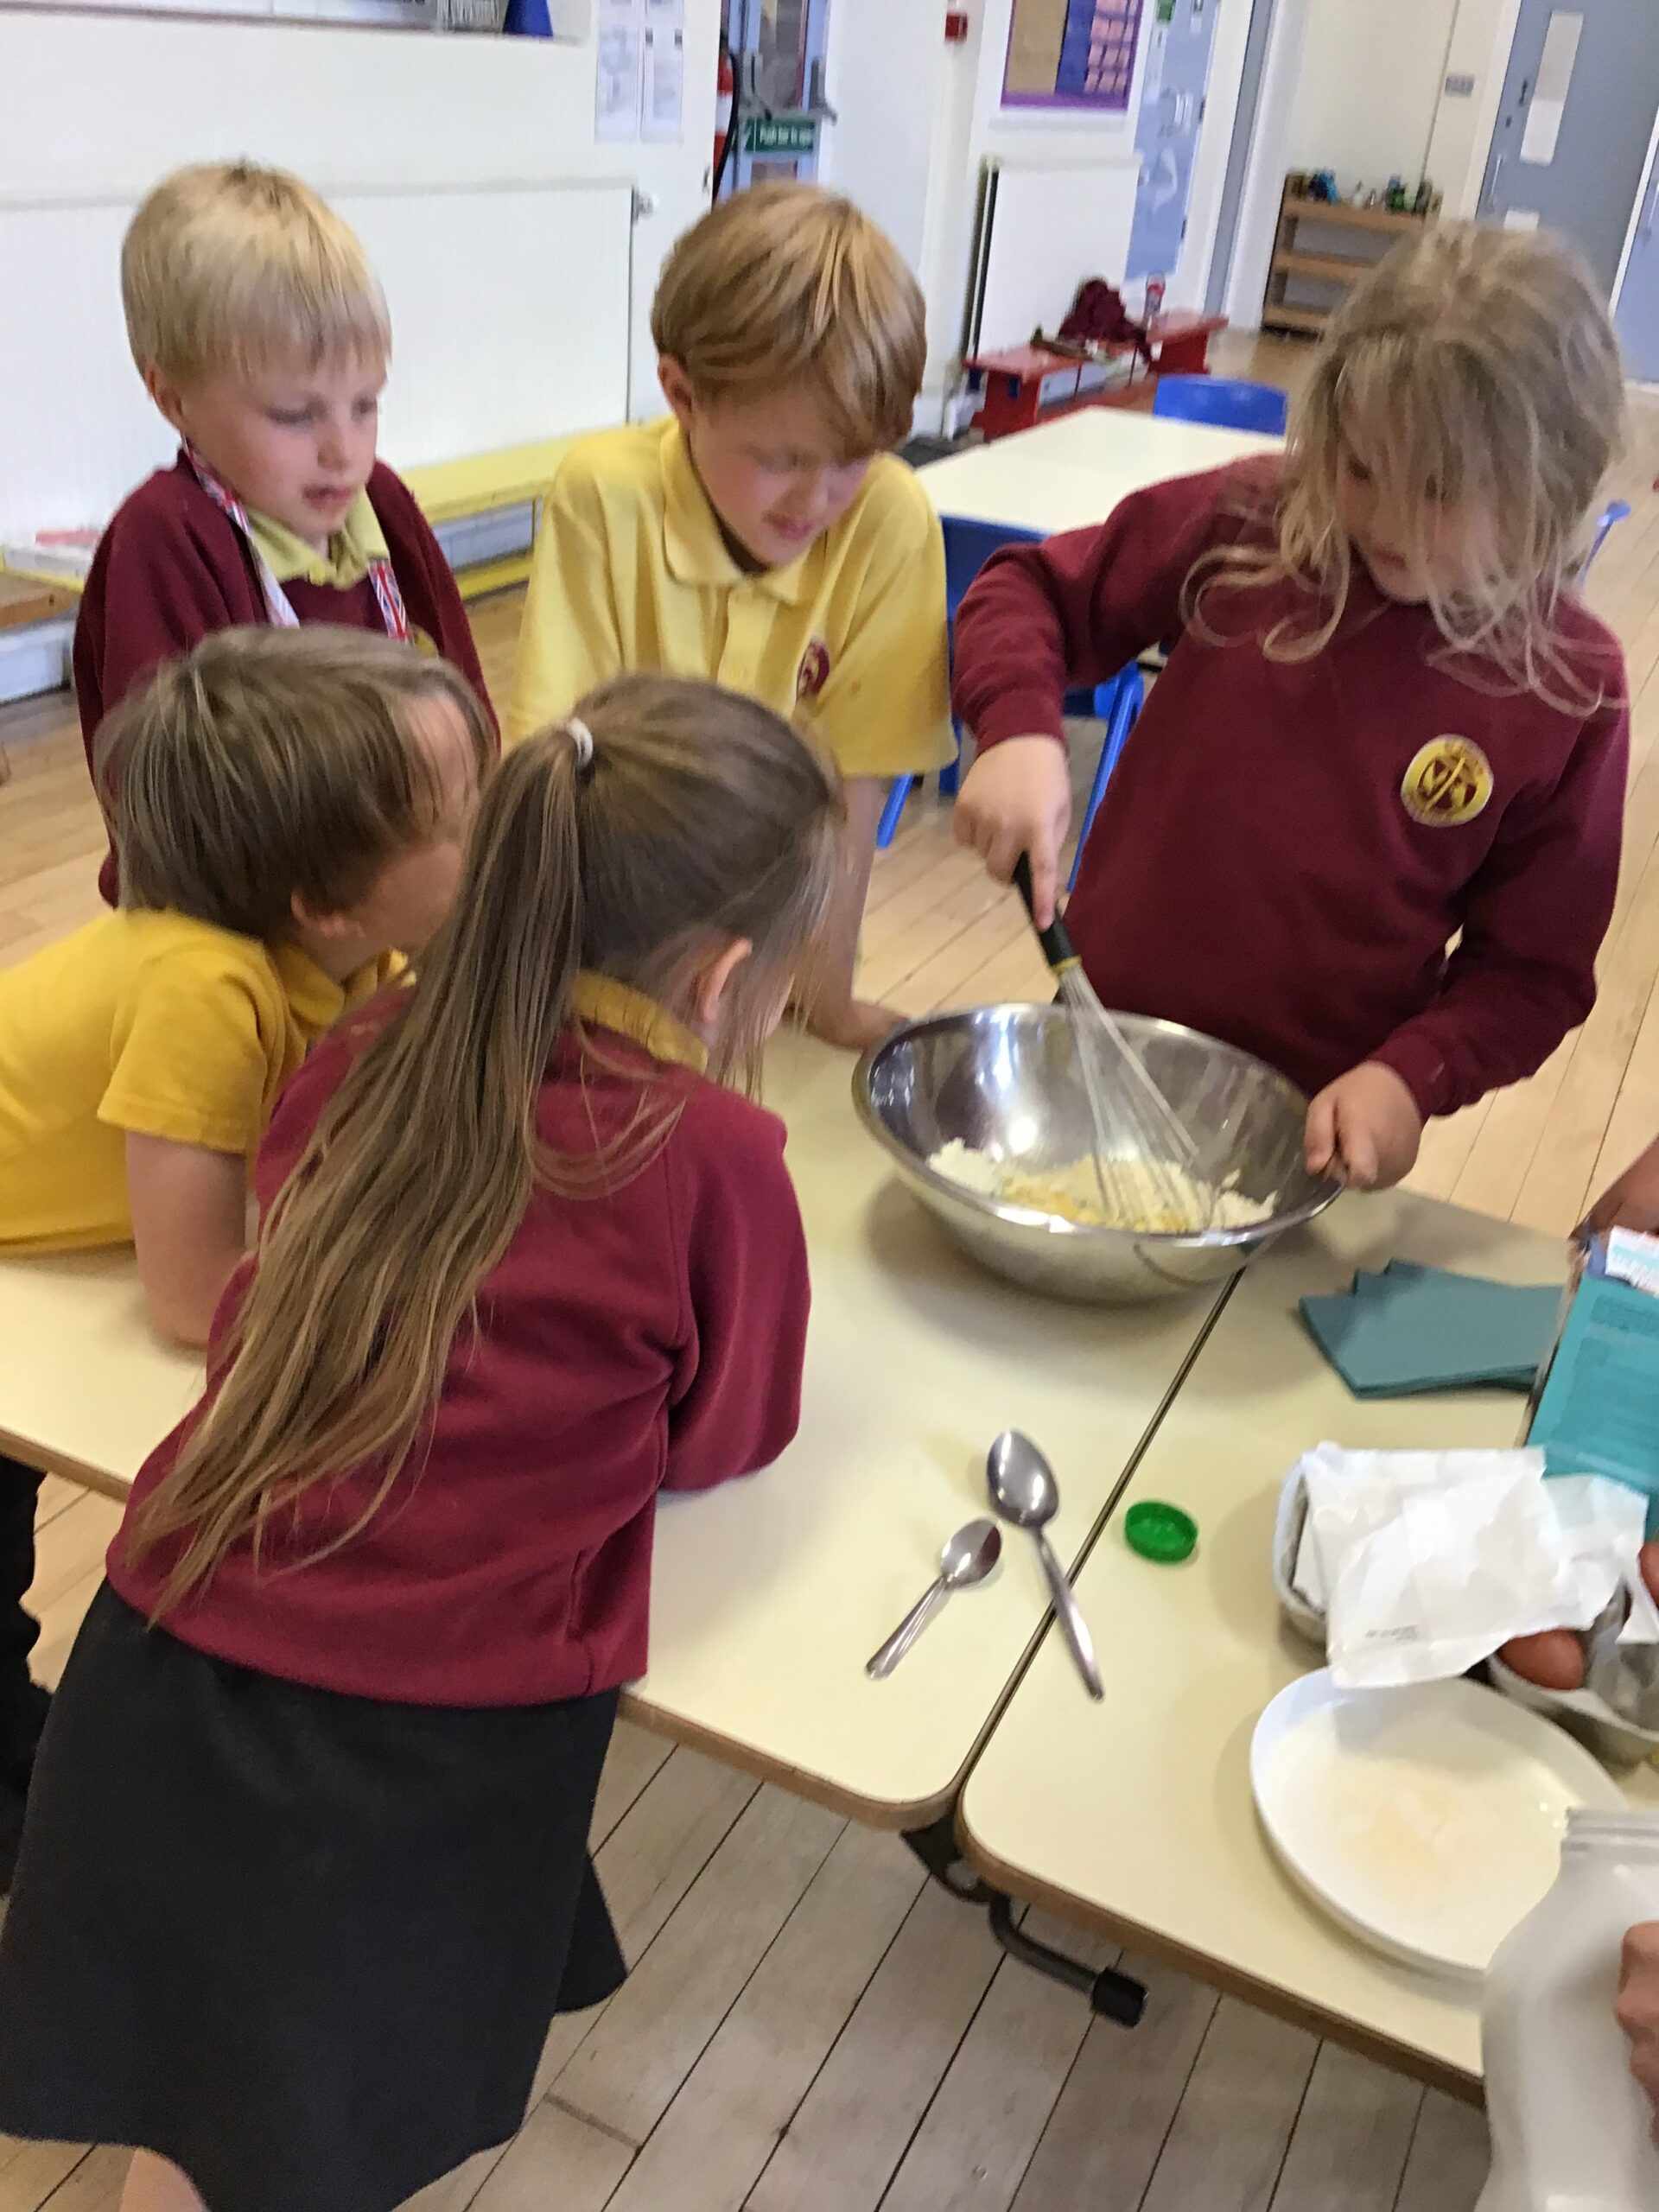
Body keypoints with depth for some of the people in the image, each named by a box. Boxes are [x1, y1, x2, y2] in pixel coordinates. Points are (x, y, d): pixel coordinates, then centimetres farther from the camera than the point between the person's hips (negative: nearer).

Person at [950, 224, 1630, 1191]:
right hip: (1101, 1037, 2)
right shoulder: (1245, 524, -11)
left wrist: (1409, 1076, -22)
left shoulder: (1568, 687, -12)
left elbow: (1536, 968, -6)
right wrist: (1020, 729, -20)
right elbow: (1031, 591, 0)